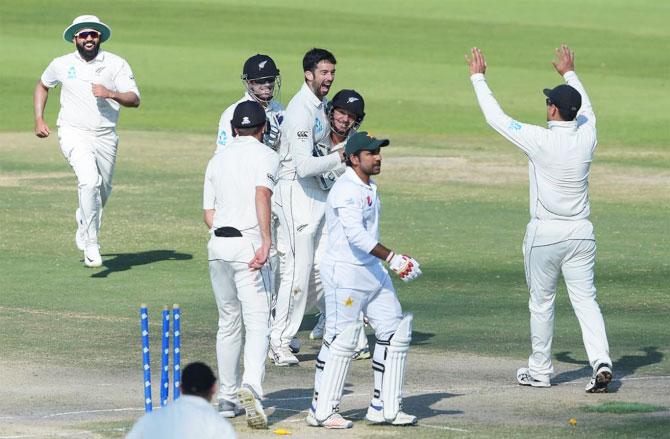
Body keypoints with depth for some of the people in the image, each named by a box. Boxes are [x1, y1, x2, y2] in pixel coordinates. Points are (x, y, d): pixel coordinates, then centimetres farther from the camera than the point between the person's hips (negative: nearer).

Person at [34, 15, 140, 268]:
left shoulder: (116, 64, -4)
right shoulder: (62, 65, 1)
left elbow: (134, 100, -13)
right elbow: (42, 85, 21)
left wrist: (110, 93, -30)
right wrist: (39, 119, 11)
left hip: (105, 137, 2)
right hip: (74, 133, -2)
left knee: (102, 192, 15)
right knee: (90, 181, -26)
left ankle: (84, 221, 49)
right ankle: (91, 243, -20)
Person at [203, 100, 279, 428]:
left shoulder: (218, 159, 16)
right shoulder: (265, 155, -1)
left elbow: (209, 214, 13)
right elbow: (262, 194, -19)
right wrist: (266, 242, -24)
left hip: (217, 244, 5)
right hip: (248, 242, -5)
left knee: (228, 323, 17)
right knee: (257, 323, -10)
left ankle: (227, 398, 19)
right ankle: (251, 386, -32)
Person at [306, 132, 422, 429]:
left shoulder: (369, 187, 14)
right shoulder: (347, 189, -17)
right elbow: (356, 234, -27)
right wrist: (391, 258, -29)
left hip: (372, 270, 10)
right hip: (344, 272, -10)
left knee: (395, 332, 8)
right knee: (341, 339, -7)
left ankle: (385, 408, 13)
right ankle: (321, 412, 0)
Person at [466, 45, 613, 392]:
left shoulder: (540, 140, -16)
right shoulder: (586, 136, -2)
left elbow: (495, 117, -8)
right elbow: (585, 107, 21)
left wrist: (478, 77, 4)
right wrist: (570, 74, 37)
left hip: (545, 233, -4)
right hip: (581, 233, 4)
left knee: (541, 302, 9)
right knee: (586, 300, 3)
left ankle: (540, 370, 17)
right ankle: (601, 361, -14)